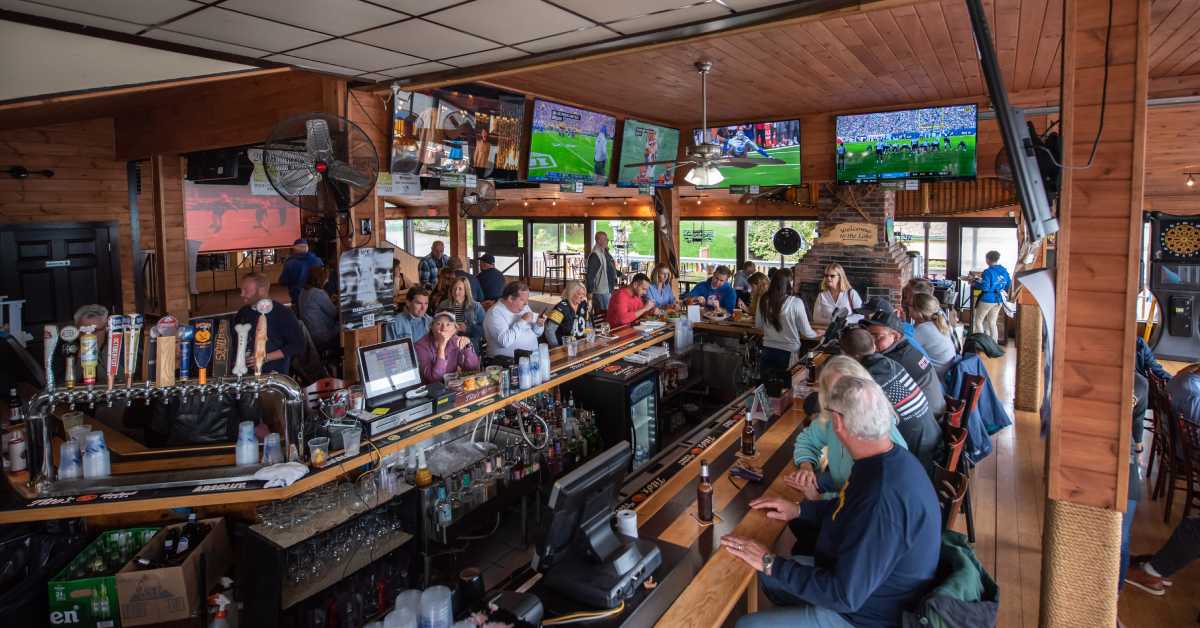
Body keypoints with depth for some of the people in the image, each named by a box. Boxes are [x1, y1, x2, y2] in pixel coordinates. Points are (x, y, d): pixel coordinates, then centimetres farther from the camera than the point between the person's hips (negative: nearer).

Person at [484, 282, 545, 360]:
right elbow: (505, 341, -25)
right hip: (508, 359, -7)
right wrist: (522, 321, -19)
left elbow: (534, 334, 19)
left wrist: (538, 325, -2)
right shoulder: (495, 313, -12)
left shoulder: (524, 307, 11)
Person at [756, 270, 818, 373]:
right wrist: (817, 334, 15)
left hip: (767, 351, 3)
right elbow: (806, 332, -7)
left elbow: (758, 325, 9)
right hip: (788, 352, -3)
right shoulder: (796, 303, -14)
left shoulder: (764, 300, -5)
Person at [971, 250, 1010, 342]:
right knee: (992, 323, 15)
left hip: (987, 299, -7)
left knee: (978, 321, 6)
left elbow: (985, 287, -22)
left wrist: (974, 284, -7)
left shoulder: (988, 272, -17)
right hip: (999, 300, 7)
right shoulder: (1004, 271, 5)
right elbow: (1008, 285, 14)